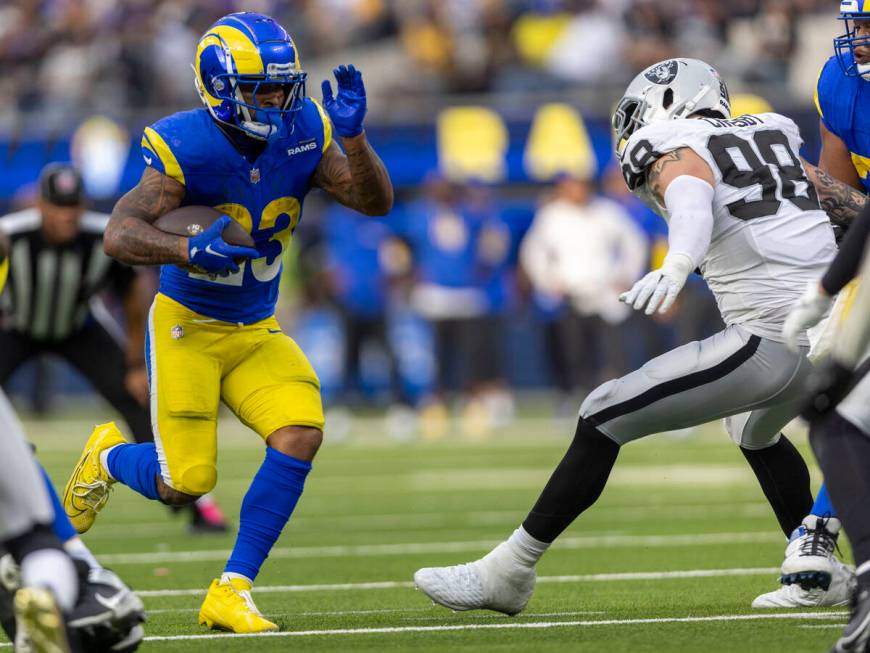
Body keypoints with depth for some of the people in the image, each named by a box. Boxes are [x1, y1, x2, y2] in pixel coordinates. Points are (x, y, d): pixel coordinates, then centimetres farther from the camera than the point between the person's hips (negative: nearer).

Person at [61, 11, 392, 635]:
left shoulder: (303, 134, -6)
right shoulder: (188, 147, -21)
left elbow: (376, 202, -9)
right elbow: (120, 233, -30)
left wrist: (353, 136, -26)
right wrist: (191, 250, -49)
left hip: (256, 333, 5)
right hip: (187, 326, -4)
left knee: (301, 433, -21)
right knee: (185, 483, -11)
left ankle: (231, 593, -11)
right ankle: (109, 456, 27)